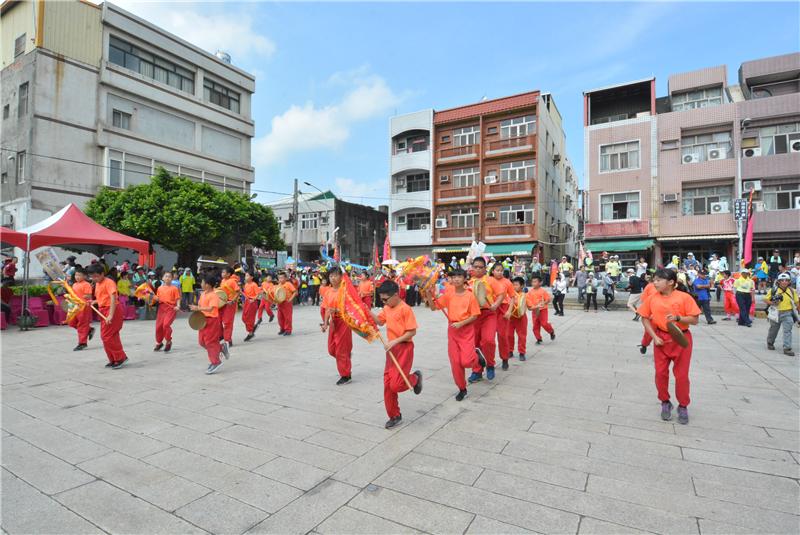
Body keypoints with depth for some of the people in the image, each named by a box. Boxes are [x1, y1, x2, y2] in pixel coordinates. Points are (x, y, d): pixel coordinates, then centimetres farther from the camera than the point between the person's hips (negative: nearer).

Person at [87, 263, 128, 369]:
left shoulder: (109, 282, -14)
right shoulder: (97, 284, 14)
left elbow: (113, 298, -23)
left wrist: (111, 315, -28)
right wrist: (94, 302, 6)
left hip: (112, 310, -9)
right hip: (104, 310, 9)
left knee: (107, 336, -9)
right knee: (112, 336, 13)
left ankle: (120, 357, 0)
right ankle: (114, 360, 22)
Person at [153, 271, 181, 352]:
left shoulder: (174, 288, -2)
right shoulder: (160, 288, 11)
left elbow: (177, 299, -3)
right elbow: (157, 299, 15)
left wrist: (178, 306, -18)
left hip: (171, 308, -5)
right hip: (161, 308, 5)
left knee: (166, 324, -17)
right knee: (158, 326, 7)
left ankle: (168, 342, 5)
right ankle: (159, 343, 30)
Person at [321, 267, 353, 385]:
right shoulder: (328, 292, 7)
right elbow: (327, 310, 8)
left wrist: (336, 310, -27)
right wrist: (325, 323, -2)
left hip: (344, 321, -7)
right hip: (333, 322, 7)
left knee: (341, 350, -1)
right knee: (332, 349, 13)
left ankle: (346, 375, 14)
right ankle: (346, 363, 41)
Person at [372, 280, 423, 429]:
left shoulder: (405, 309, -18)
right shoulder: (386, 308, 6)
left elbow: (412, 332, -18)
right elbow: (380, 321, 21)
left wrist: (394, 341, -22)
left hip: (404, 348, -8)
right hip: (391, 349, 8)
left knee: (396, 385, -11)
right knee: (387, 385, 8)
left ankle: (415, 378, 20)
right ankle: (394, 416, 24)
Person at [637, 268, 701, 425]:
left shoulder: (684, 297, -12)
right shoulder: (652, 298, -4)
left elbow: (694, 319, -9)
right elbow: (645, 318, 2)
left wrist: (677, 318, -26)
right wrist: (654, 336, -7)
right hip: (661, 339, 2)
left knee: (681, 375, 4)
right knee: (661, 373, 5)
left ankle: (683, 406, 23)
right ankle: (665, 403, 24)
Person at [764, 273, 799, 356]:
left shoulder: (792, 291, 0)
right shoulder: (773, 290, -6)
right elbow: (765, 299, -1)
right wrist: (772, 303, -20)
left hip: (788, 313, 1)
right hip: (776, 313, 0)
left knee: (788, 330, -10)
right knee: (773, 330, 16)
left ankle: (787, 348, -8)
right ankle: (770, 343, 39)